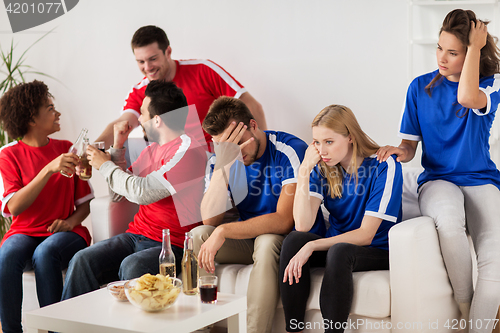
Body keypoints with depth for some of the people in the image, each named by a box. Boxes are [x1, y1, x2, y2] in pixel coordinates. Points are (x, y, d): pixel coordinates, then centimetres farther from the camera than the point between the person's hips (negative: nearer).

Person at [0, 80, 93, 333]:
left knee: (45, 253, -33)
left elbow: (85, 203, 11)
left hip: (64, 232, 1)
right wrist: (49, 170, -22)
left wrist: (71, 221, -11)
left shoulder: (66, 149, 9)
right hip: (25, 232, 0)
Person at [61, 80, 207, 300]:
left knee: (132, 266, -36)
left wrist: (104, 165, -4)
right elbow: (125, 189, 28)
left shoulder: (189, 150, -12)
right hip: (137, 236, 8)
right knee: (82, 261, -16)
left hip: (171, 246, -8)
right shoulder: (152, 149, 17)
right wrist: (118, 147, 16)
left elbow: (143, 191, -20)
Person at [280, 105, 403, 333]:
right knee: (294, 239, -25)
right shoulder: (322, 168, 1)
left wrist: (312, 246, -26)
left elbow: (366, 235, -17)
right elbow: (303, 225, -12)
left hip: (377, 252, -4)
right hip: (336, 244, 5)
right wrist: (304, 173, -19)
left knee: (339, 251, -36)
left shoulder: (383, 167, -14)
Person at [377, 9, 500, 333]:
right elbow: (410, 146, 10)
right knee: (449, 220, -38)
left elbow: (467, 97, -26)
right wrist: (399, 150, -14)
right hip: (437, 178, 1)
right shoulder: (421, 87, 7)